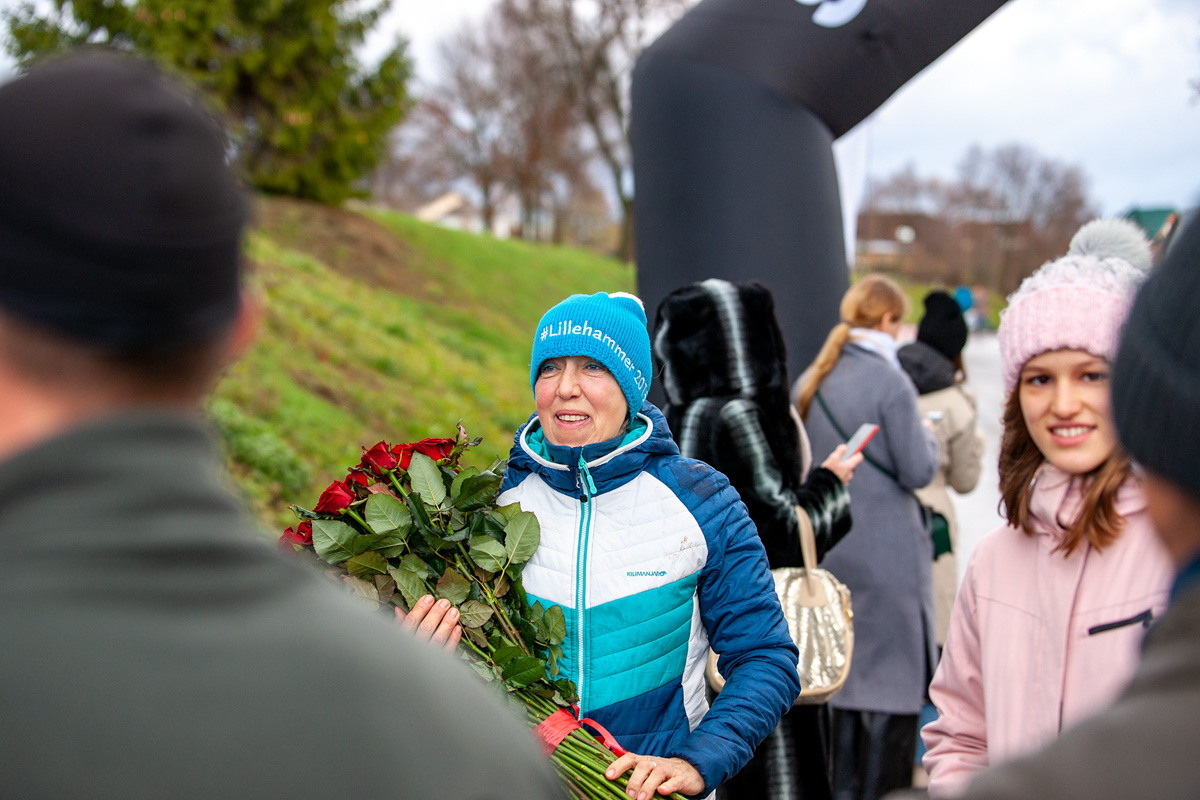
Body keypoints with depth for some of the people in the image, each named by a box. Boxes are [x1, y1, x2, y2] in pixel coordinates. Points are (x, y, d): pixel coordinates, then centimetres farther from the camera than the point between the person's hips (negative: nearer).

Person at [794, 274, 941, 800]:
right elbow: (917, 470, -12)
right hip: (887, 555, -7)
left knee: (840, 674, 15)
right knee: (893, 680, 1)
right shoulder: (890, 382, -13)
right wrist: (928, 438, 6)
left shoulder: (811, 383, 7)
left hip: (826, 554, 7)